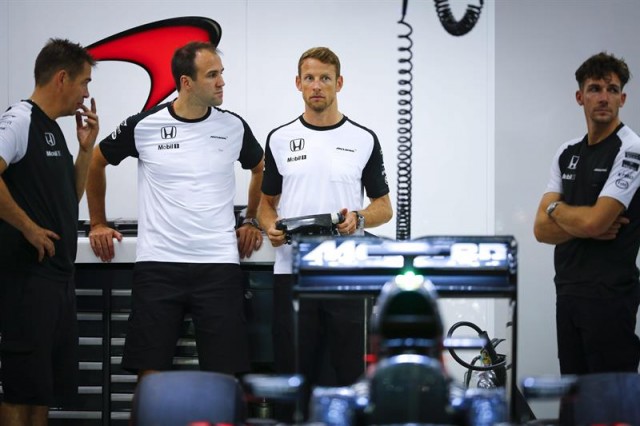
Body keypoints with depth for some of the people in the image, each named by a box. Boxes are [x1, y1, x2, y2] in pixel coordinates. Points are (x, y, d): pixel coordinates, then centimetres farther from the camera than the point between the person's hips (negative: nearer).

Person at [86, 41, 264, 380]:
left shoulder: (234, 127, 3)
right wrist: (97, 224, 14)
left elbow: (262, 170, 23)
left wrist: (253, 221, 16)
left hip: (219, 265, 1)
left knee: (223, 371, 0)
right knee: (150, 370, 0)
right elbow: (95, 163, 14)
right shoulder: (143, 126, -2)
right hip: (157, 264, -1)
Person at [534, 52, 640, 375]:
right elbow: (542, 229, 6)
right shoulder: (567, 153, 12)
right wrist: (589, 228, -11)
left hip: (610, 296, -7)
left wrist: (555, 208, 0)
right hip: (568, 291, 8)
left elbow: (594, 221, -20)